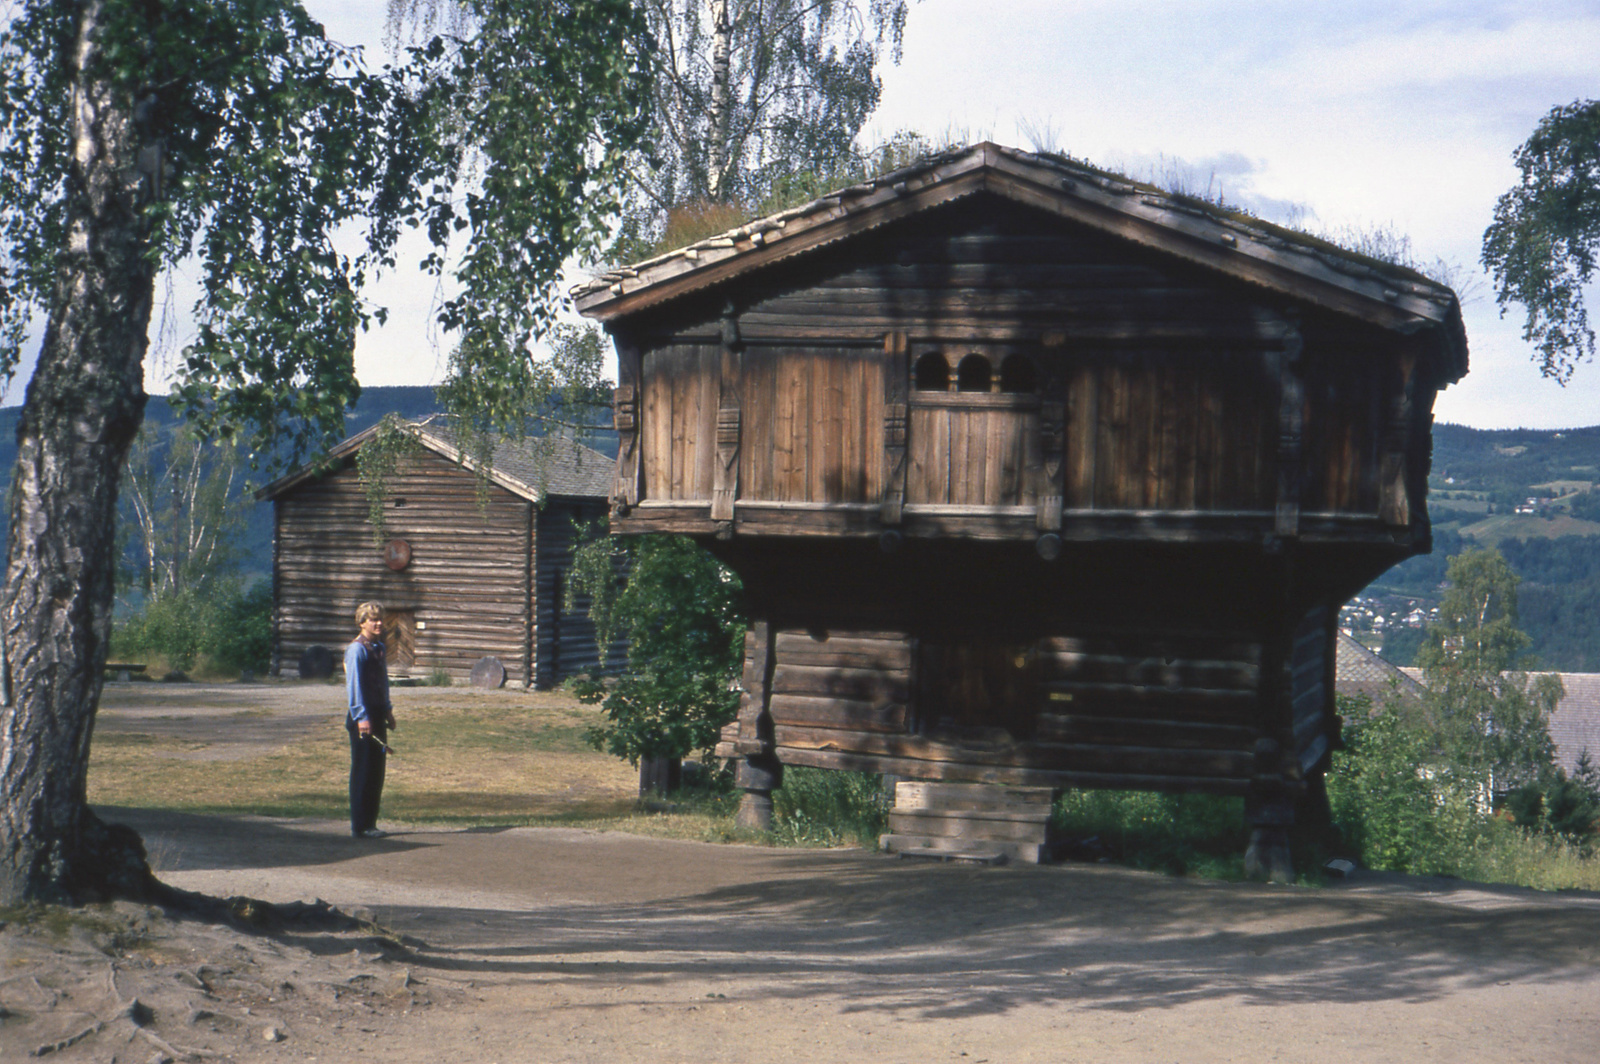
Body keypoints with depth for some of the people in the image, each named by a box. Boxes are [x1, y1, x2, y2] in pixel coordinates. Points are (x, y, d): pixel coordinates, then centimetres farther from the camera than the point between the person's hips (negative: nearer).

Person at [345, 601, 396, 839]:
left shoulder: (378, 648, 14)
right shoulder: (356, 650, -13)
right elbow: (355, 685, -17)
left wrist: (387, 710, 16)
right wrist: (362, 717, -21)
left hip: (377, 717, 9)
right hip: (361, 720, -9)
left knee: (376, 773, 11)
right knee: (363, 773, -3)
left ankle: (369, 823, 19)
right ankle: (360, 826, 2)